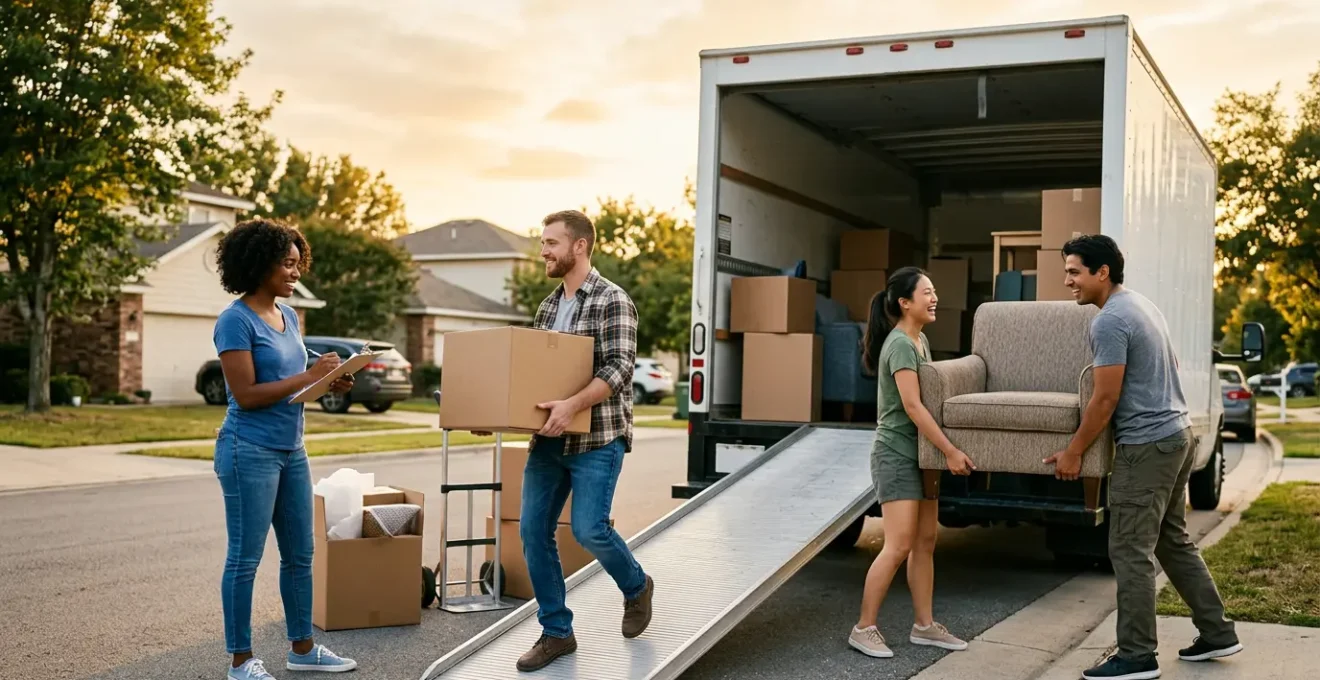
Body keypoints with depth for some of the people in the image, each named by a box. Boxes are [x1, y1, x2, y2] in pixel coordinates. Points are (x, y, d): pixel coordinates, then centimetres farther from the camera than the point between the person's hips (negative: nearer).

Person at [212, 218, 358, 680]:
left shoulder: (287, 315, 11)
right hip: (250, 451, -8)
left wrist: (329, 384, -1)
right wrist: (308, 376, -19)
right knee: (246, 558, 1)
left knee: (299, 554, 14)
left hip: (291, 450, 8)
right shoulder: (235, 320, -13)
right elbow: (246, 395, -19)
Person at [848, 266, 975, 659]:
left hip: (919, 453, 9)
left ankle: (924, 625, 19)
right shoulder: (899, 344, -17)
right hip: (896, 454, -9)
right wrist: (951, 451, -23)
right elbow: (912, 406, -23)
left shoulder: (921, 341, 11)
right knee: (899, 546, -10)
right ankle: (864, 629, -1)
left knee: (926, 541, 11)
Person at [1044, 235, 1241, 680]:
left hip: (1147, 445, -10)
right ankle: (1217, 633, 24)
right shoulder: (1142, 304, 13)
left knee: (1131, 552, -5)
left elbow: (1106, 399, -18)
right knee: (1173, 542, 18)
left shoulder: (1110, 321, -17)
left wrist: (1073, 452, -11)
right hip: (1177, 434, 10)